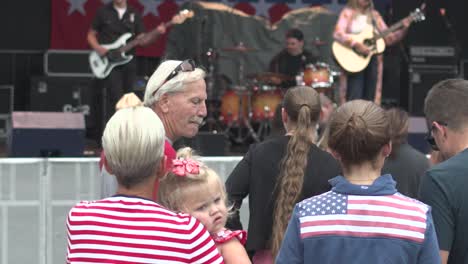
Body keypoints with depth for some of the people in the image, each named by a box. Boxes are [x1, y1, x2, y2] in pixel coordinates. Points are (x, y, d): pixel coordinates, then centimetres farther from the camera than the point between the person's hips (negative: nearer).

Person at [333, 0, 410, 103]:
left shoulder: (374, 15, 14)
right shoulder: (348, 13, 0)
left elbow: (388, 38, 11)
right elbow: (338, 34, -15)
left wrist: (404, 30, -4)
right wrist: (356, 45, -24)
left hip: (372, 59, 5)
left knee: (369, 100, 2)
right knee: (355, 99, -14)